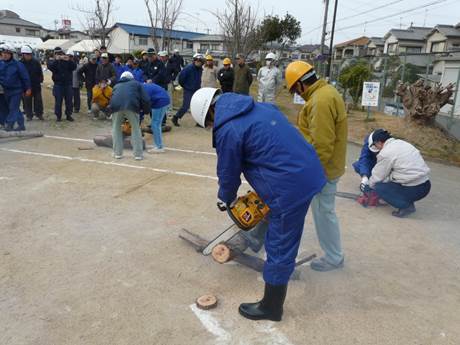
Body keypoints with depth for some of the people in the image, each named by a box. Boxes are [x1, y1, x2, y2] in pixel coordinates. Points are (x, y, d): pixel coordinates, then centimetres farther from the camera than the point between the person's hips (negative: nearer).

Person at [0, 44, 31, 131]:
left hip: (16, 90, -6)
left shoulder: (18, 64, -10)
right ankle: (21, 125, 18)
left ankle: (9, 125, -5)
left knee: (13, 108, -7)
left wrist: (28, 89, -6)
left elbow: (25, 77, -7)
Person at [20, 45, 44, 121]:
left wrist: (40, 80, -3)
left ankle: (39, 114, 17)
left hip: (36, 84, 1)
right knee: (27, 101, 3)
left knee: (38, 100, 6)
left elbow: (40, 72, 5)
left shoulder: (36, 62, 0)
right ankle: (29, 115, 11)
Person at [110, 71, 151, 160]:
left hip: (116, 106, 2)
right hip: (131, 106, -2)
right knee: (136, 129, 14)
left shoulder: (117, 86, 37)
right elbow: (145, 100, 16)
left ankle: (117, 153, 20)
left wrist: (124, 117, 45)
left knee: (116, 128, 21)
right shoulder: (136, 84, 29)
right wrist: (146, 111, 31)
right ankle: (138, 154, 12)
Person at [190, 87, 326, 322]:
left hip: (291, 186, -9)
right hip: (309, 171, 9)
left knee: (280, 248, 7)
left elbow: (228, 173, 0)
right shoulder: (259, 108, 13)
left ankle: (271, 308, 25)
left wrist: (227, 200, 21)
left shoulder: (227, 131, -13)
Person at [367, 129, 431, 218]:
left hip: (414, 190, -8)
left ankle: (405, 206, -6)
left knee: (379, 187, 2)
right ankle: (409, 202, 15)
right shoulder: (402, 143, 12)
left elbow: (377, 177, -1)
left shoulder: (385, 153, -12)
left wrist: (371, 185, 18)